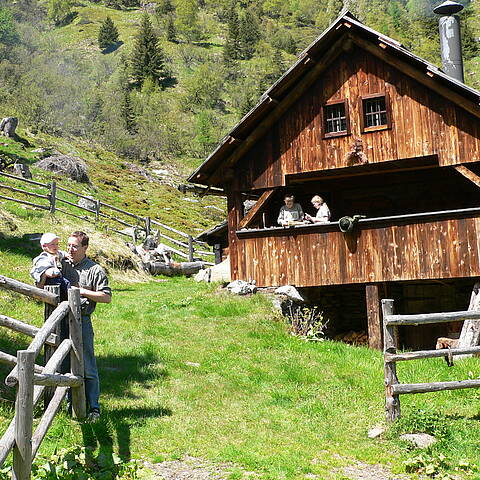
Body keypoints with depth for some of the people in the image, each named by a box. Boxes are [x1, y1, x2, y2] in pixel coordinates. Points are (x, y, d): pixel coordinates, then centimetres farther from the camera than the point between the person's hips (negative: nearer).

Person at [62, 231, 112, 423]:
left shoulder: (95, 270, -1)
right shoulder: (61, 264, 11)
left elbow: (107, 297, -4)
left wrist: (83, 292, -11)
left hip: (82, 321, -4)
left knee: (87, 368, -2)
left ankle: (93, 408, 5)